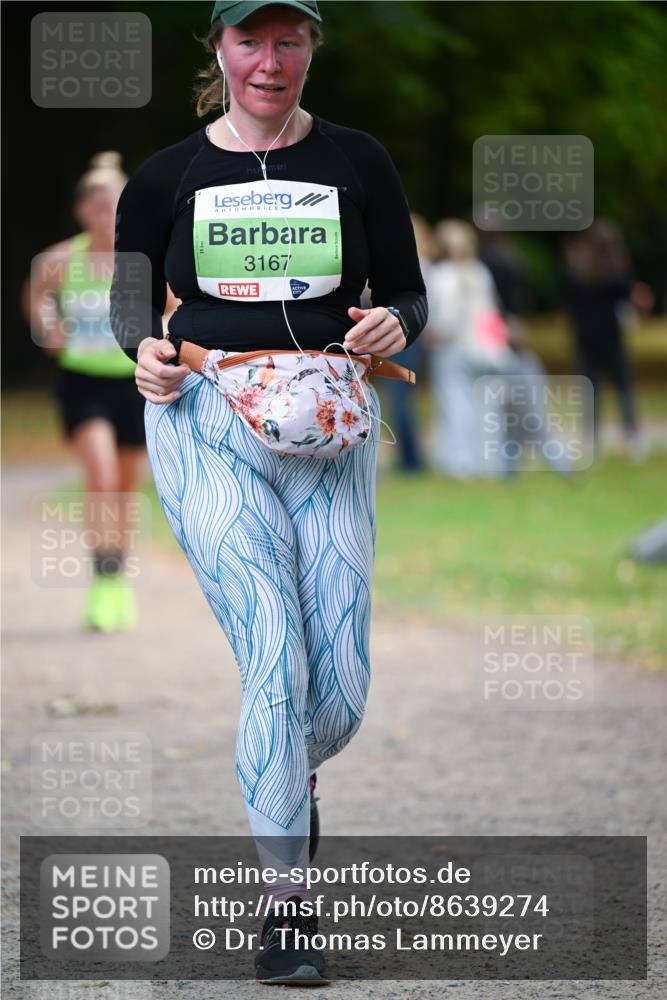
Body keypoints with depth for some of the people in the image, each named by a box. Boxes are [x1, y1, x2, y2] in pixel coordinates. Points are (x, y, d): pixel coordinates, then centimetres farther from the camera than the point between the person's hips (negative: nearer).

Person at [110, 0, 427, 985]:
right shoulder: (170, 174, 7)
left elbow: (408, 292, 13)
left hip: (330, 429, 2)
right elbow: (129, 300, 15)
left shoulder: (356, 162, 8)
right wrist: (145, 351, -8)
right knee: (276, 656, -17)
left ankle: (293, 777, 36)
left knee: (341, 694, -1)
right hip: (208, 423, -2)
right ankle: (286, 899, -8)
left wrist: (394, 325, -10)